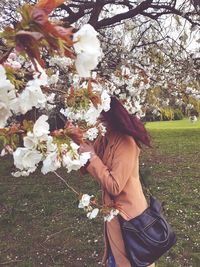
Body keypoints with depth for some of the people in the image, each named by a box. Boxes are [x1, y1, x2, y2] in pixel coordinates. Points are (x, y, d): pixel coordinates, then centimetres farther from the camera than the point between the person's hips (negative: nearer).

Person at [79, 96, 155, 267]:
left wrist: (92, 157, -23)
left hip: (126, 214, -8)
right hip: (115, 210, 8)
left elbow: (114, 186, -26)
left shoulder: (125, 142, -25)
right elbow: (86, 169, 2)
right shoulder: (104, 139, 0)